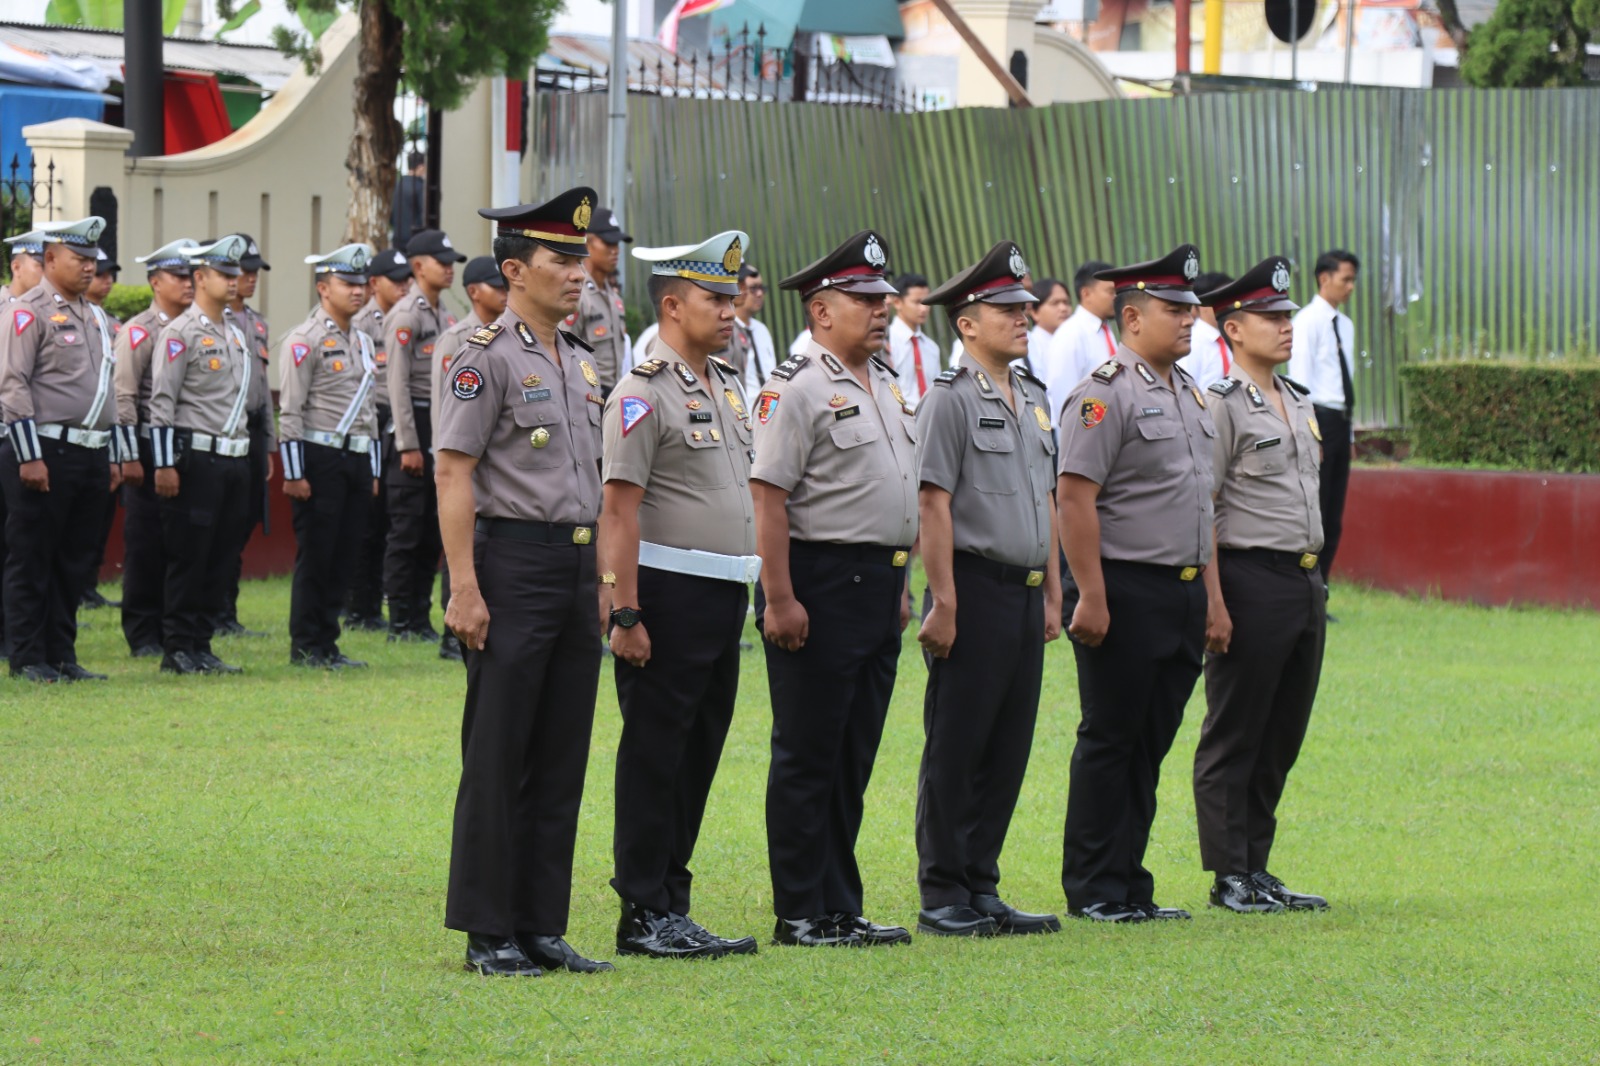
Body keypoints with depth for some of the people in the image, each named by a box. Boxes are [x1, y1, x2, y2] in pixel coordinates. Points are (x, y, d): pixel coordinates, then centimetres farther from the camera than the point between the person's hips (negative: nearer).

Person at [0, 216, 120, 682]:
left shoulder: (96, 318, 17)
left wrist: (112, 457, 19)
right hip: (46, 451, -8)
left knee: (75, 561, 10)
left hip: (92, 453, 8)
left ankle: (62, 655, 15)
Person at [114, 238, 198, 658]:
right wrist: (130, 457, -15)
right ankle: (143, 635, 4)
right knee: (146, 545, -1)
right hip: (151, 447, -6)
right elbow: (124, 397, -11)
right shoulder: (138, 332, -5)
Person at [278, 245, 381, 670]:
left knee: (344, 555, 8)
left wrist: (373, 470, 18)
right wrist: (294, 473, -15)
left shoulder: (363, 342, 15)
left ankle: (328, 644, 14)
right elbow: (290, 412, -12)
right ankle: (306, 647, 4)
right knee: (315, 555, -3)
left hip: (357, 458, 7)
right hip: (320, 458, -7)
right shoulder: (305, 340, -8)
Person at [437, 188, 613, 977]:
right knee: (497, 760, -3)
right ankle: (487, 935, 1)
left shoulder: (579, 361, 15)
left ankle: (542, 926, 14)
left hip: (576, 565, 8)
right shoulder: (486, 357, -9)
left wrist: (600, 580, 16)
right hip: (514, 562, -8)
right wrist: (465, 588, -19)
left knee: (561, 761, 9)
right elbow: (453, 476, -13)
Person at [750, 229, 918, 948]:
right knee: (807, 757, -2)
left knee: (854, 756, 11)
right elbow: (768, 497, -17)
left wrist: (900, 584, 21)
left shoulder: (885, 385, 16)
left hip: (880, 585, 9)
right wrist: (779, 599, -21)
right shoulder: (796, 389, -12)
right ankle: (800, 915, 2)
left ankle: (841, 909, 16)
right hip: (821, 583, -9)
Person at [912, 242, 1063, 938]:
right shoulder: (950, 399, -8)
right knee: (956, 750, -2)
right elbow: (934, 504, -12)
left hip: (1026, 591, 8)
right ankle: (942, 899, 2)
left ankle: (982, 889, 15)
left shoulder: (1034, 399, 16)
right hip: (977, 588, -8)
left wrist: (1052, 594, 16)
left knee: (1009, 749, 9)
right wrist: (943, 604, -16)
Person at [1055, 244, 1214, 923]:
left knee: (1151, 743, 10)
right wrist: (1090, 596, -20)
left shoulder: (1188, 393, 16)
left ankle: (1130, 886, 15)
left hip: (1182, 594, 8)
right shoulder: (1106, 393, -11)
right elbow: (1074, 497, -16)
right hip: (1126, 592, -8)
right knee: (1110, 740, -2)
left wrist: (1208, 593, 18)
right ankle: (1094, 890, 4)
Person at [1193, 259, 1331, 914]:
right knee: (1234, 737, -2)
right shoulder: (1221, 406, -9)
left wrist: (1314, 583, 19)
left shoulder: (1299, 404, 16)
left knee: (1282, 736, 10)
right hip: (1251, 580, -8)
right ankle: (1230, 877, 2)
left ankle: (1257, 870, 17)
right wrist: (1215, 602, -17)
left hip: (1305, 582, 8)